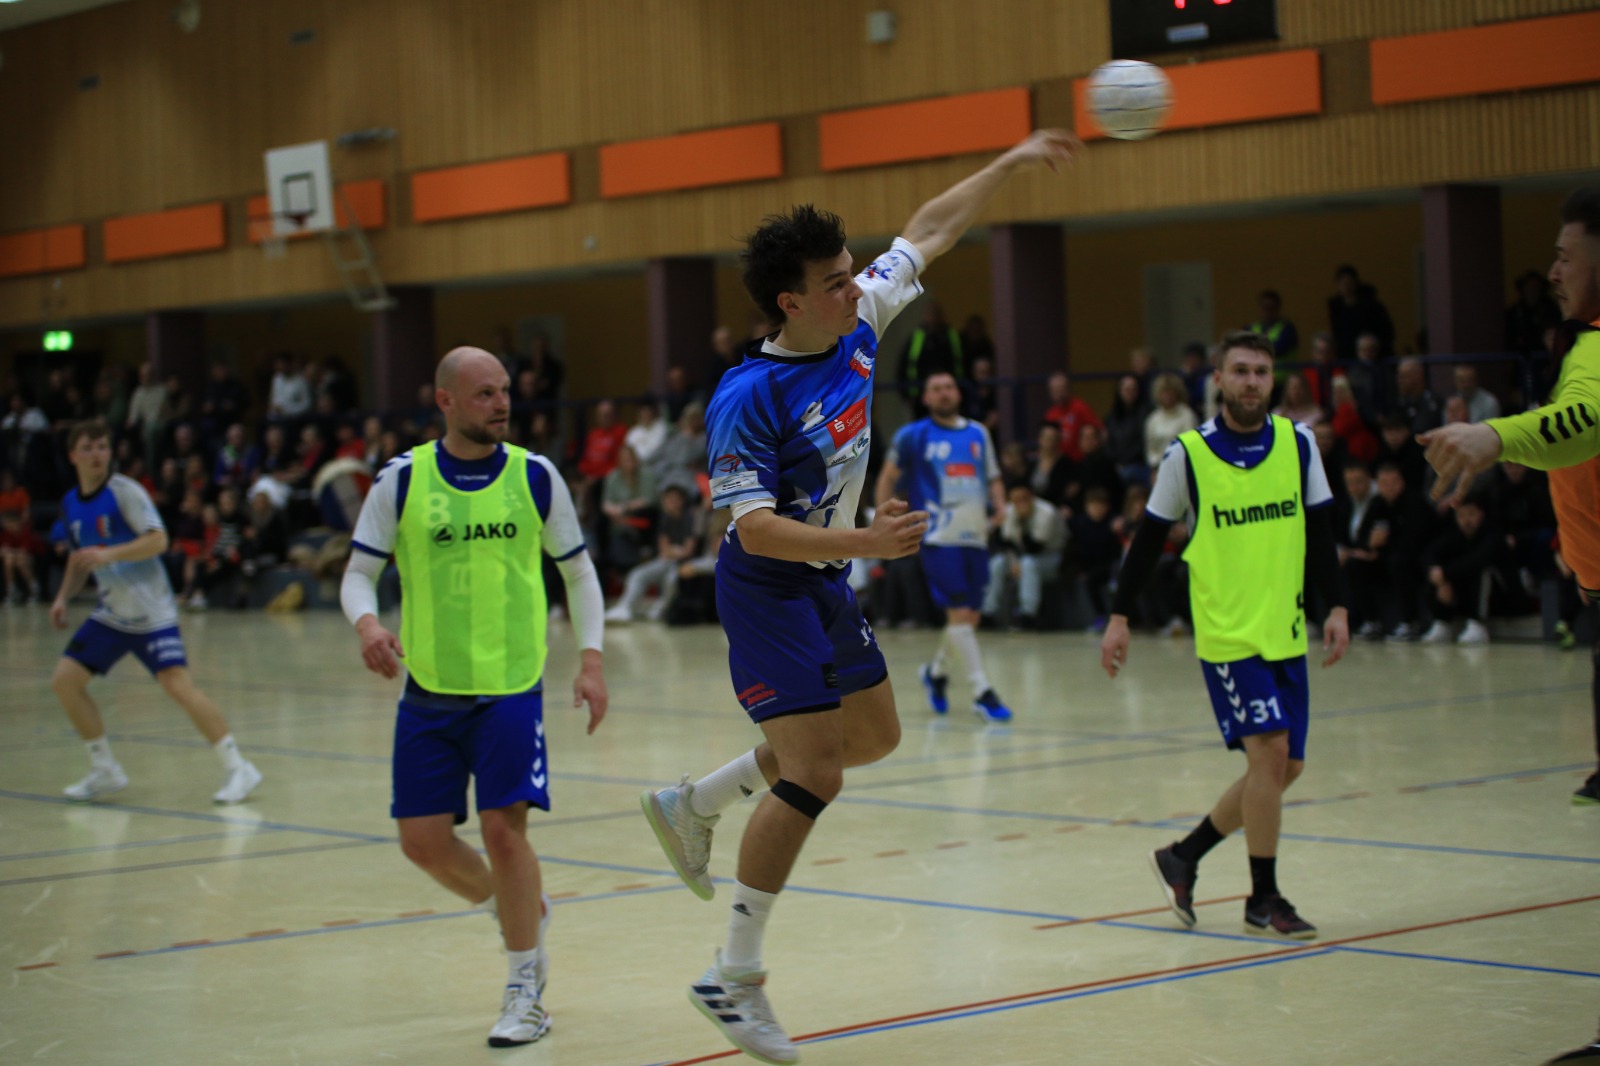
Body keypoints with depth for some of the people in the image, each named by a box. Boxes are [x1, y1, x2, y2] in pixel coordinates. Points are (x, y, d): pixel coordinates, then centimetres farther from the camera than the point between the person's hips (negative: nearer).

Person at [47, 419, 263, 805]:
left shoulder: (124, 491, -11)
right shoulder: (70, 504, 10)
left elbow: (158, 540, -20)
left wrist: (109, 555, -30)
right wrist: (64, 597, 10)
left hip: (150, 611, -7)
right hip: (111, 613, 7)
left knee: (178, 684, -20)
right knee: (64, 680, 1)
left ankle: (236, 768, -13)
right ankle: (106, 771, 14)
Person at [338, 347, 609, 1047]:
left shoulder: (535, 476, 0)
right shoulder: (401, 480, -1)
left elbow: (577, 570, 10)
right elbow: (358, 573, 4)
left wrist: (590, 660, 1)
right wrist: (367, 624, -18)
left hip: (511, 687, -2)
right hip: (428, 691, 2)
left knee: (503, 828, -11)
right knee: (423, 840, 2)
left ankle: (526, 992, 4)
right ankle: (513, 908, 33)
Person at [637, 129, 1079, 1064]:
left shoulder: (857, 327, -5)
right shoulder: (748, 399, -26)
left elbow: (929, 233, 8)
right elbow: (755, 528, -28)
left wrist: (1013, 162, 10)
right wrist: (865, 541, -38)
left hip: (827, 582, 9)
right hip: (769, 590, -9)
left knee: (875, 736, 20)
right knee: (815, 775, -14)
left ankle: (694, 804, 32)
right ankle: (736, 978, -5)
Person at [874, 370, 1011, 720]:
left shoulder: (978, 434, 14)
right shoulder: (913, 436, 1)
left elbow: (992, 478, 20)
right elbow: (888, 479, 8)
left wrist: (1000, 505, 0)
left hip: (975, 537, 5)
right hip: (939, 537, -5)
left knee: (970, 616, 9)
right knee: (960, 613, -14)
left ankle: (935, 671, 33)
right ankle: (982, 692, -14)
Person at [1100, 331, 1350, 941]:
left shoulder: (1297, 444, 3)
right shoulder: (1187, 455, -6)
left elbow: (1319, 533, 9)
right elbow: (1150, 538, 2)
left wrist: (1336, 607, 1)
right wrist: (1119, 617, 0)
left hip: (1285, 632, 5)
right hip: (1226, 632, -5)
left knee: (1285, 767, 7)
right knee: (1269, 750, -14)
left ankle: (1183, 858, 24)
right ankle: (1263, 899, -1)